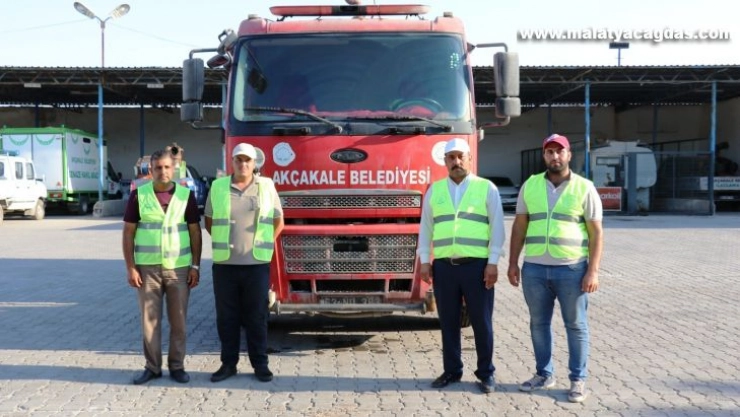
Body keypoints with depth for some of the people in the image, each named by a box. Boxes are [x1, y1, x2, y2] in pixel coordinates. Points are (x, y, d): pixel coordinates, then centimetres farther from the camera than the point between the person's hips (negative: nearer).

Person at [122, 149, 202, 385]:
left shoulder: (186, 195, 3)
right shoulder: (139, 195, 1)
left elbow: (195, 232, 5)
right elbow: (128, 233, 2)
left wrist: (195, 266, -1)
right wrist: (130, 267, -5)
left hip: (179, 268, 1)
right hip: (147, 268, 0)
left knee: (178, 321, 5)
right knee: (149, 320, 5)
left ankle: (177, 366, 16)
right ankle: (152, 367, 16)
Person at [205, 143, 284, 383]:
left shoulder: (267, 186, 4)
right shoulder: (218, 187, 5)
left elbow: (278, 221, 12)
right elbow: (209, 221, 15)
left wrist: (264, 245, 8)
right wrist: (223, 243, 9)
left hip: (257, 264, -1)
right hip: (224, 264, 1)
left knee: (257, 316, 4)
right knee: (226, 316, 6)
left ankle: (260, 364, 13)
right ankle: (228, 363, 16)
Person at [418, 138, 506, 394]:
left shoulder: (486, 188, 2)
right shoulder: (434, 190, 11)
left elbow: (497, 228, -1)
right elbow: (425, 228, 12)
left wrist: (493, 263, -7)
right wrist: (424, 261, 5)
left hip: (477, 265, -3)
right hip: (444, 266, 3)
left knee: (482, 322, 4)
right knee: (448, 322, 9)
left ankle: (485, 373, 16)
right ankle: (452, 371, 20)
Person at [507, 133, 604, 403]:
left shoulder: (585, 188, -1)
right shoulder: (530, 186, 7)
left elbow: (596, 233, -3)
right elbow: (519, 227, 11)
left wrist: (593, 271, -10)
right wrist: (513, 263, 6)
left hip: (572, 269, -3)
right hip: (534, 268, 3)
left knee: (576, 326, 4)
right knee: (539, 323, 11)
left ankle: (578, 380, 14)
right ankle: (544, 375, 24)